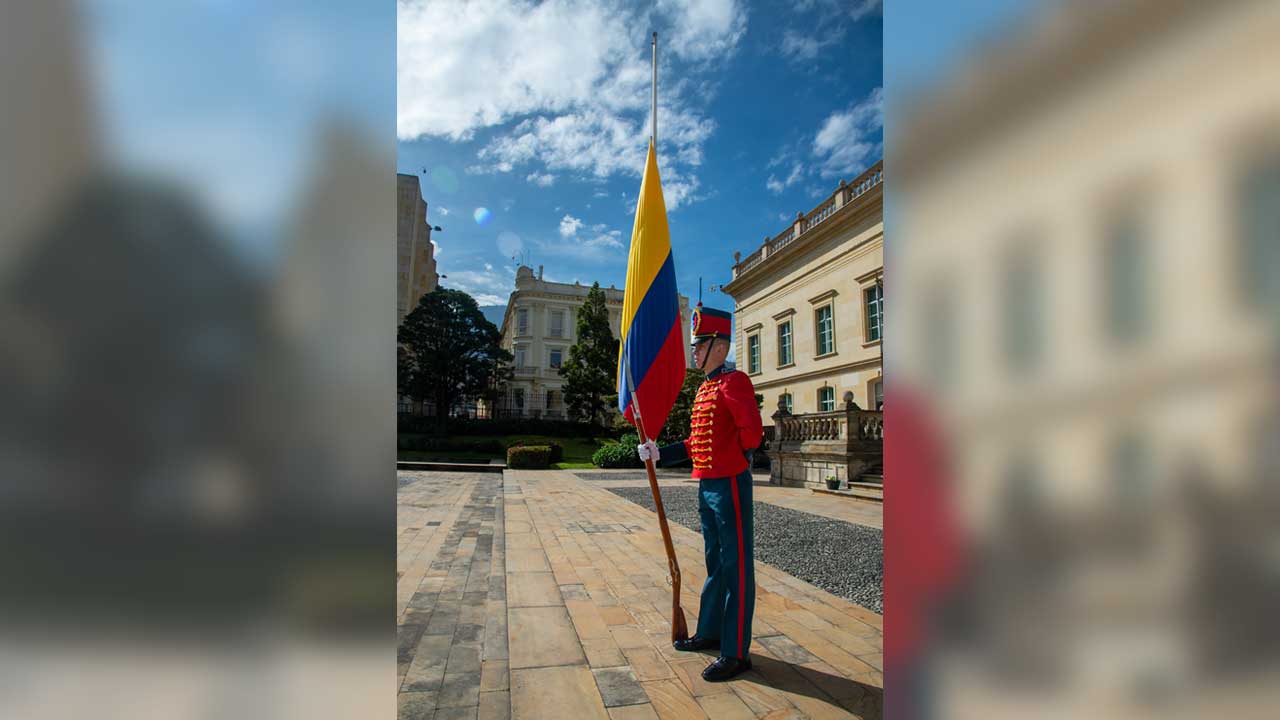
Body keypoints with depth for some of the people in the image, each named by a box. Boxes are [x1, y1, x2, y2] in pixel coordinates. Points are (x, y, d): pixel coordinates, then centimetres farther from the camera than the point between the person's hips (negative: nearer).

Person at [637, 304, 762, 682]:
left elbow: (751, 431, -23)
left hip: (730, 484, -9)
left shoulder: (735, 382, -13)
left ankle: (736, 653, 11)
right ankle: (710, 633, 34)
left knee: (736, 568, 1)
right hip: (707, 484, 9)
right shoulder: (704, 389, 15)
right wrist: (659, 454, 9)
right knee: (715, 563, 19)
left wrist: (734, 459, -6)